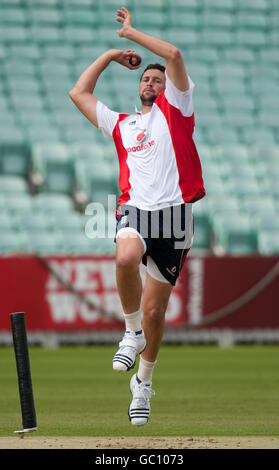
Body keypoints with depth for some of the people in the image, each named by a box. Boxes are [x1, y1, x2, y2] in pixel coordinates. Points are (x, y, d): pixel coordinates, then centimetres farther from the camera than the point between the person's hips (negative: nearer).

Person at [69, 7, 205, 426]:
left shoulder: (174, 109, 15)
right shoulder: (121, 124, 25)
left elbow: (174, 55, 3)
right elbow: (79, 93, 31)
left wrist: (133, 33, 13)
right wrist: (111, 55, 31)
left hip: (173, 211, -2)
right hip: (135, 210, 2)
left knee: (154, 309, 1)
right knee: (126, 258, -35)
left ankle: (143, 380, 21)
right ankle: (133, 332, -12)